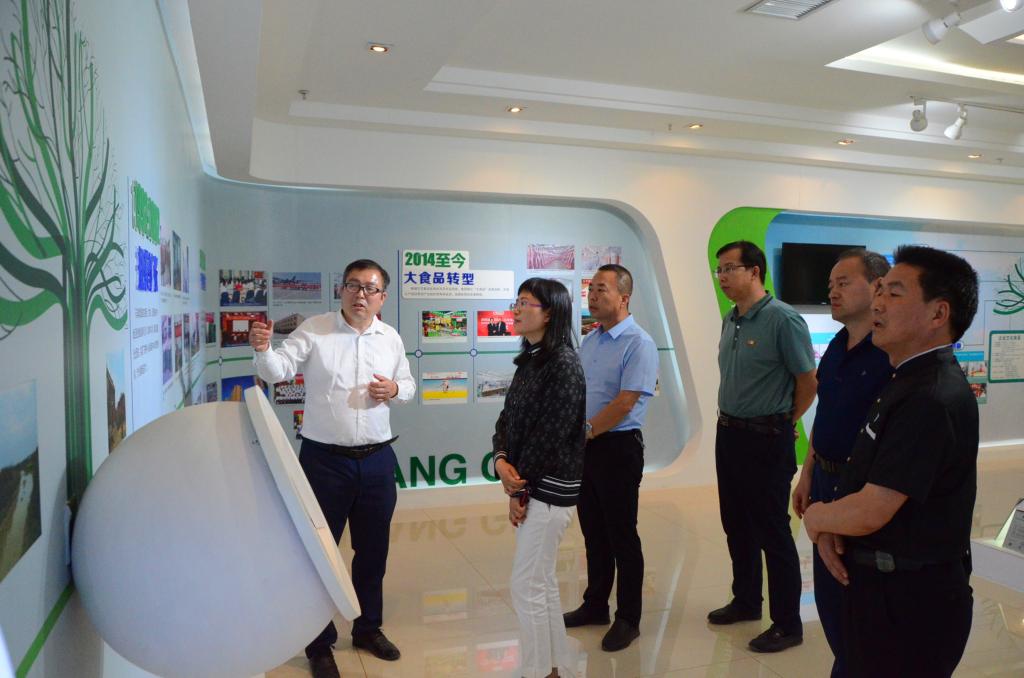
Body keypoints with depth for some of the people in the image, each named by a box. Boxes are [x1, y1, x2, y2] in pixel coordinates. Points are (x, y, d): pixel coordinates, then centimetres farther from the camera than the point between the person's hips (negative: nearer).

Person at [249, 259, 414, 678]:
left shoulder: (391, 338, 5)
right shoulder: (313, 330, -6)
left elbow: (408, 385, 15)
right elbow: (279, 371, -16)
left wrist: (395, 389, -7)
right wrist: (263, 351, -37)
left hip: (377, 459, 4)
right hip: (324, 459, -3)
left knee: (373, 549, 17)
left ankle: (368, 628, 38)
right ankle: (319, 644, 26)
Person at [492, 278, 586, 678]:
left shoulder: (563, 365, -17)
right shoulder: (529, 360, 10)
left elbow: (549, 435, -19)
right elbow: (508, 418, 7)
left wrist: (521, 489, -12)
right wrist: (501, 460, -11)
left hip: (549, 488, -9)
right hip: (530, 484, 9)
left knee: (526, 586, 1)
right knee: (542, 582, 17)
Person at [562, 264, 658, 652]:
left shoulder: (638, 344, -14)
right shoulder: (588, 341, 11)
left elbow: (624, 404, -20)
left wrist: (584, 432, -13)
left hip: (618, 448, -7)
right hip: (585, 447, 7)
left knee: (621, 536, 4)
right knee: (593, 533, 17)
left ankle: (628, 619, 20)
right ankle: (595, 605, 33)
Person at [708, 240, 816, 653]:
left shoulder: (783, 319, -16)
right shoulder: (730, 321, 8)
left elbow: (809, 382, -11)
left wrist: (783, 423, -1)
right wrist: (729, 419, 14)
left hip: (765, 439, -8)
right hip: (728, 434, 8)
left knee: (772, 533, 2)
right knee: (736, 525, 18)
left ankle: (787, 624, 17)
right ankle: (746, 601, 36)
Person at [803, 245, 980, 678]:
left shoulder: (932, 400, -26)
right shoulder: (909, 383, 8)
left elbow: (869, 513, -27)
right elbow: (864, 478, 12)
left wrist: (815, 518, -7)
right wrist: (830, 527, -5)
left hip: (910, 602, -9)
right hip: (883, 585, 9)